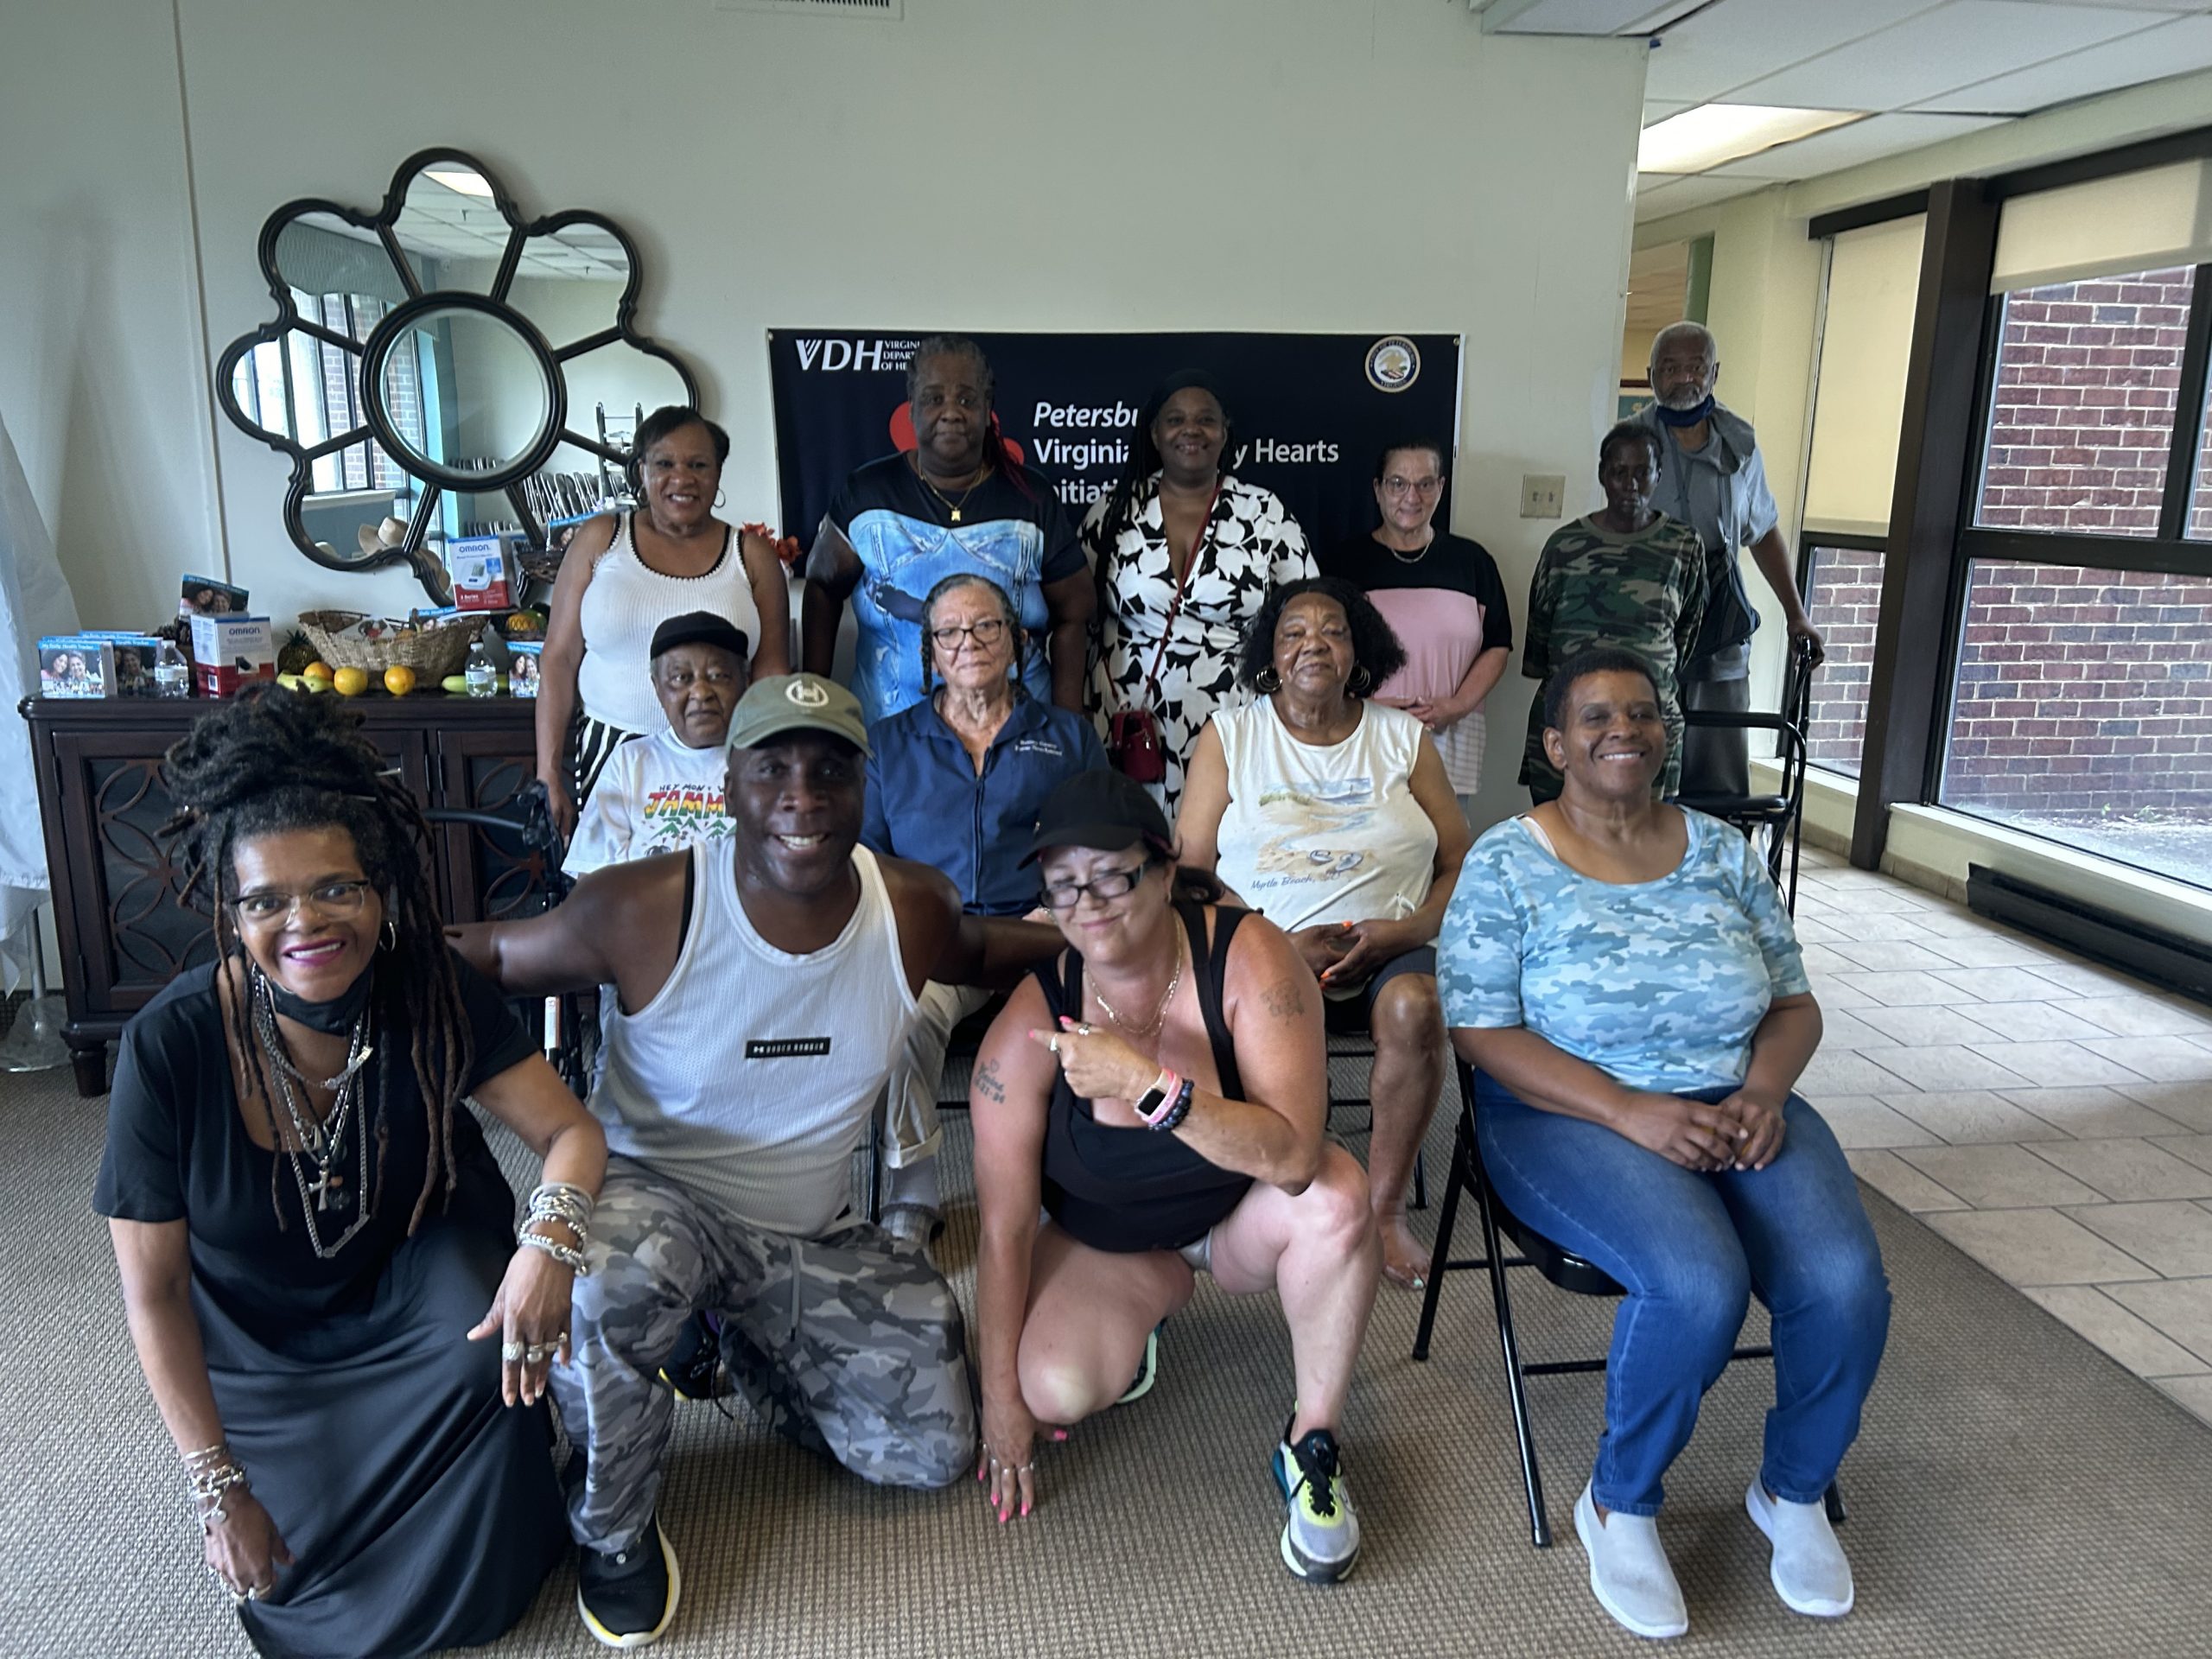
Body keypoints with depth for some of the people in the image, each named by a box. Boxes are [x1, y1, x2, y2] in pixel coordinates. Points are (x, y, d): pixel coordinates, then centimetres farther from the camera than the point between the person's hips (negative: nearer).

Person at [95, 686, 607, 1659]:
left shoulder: (433, 995, -22)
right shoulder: (169, 1046, -25)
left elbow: (569, 1130, -21)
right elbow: (153, 1289, -15)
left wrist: (550, 1233, -45)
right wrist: (218, 1489, -13)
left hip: (416, 1271, 1)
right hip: (261, 1341, 0)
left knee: (496, 1351, -30)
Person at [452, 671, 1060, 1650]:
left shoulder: (909, 909, -11)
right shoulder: (644, 910, -21)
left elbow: (981, 952, 11)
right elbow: (489, 958, -9)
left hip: (817, 1235, 4)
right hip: (655, 1194, -3)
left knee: (932, 1452, -1)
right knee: (604, 1293, -39)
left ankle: (750, 1349, 28)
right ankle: (614, 1532, -4)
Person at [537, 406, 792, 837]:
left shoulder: (752, 555, 5)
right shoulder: (598, 540, 5)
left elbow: (771, 673, 3)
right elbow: (559, 660, 4)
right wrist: (548, 777, -1)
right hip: (604, 757, 1)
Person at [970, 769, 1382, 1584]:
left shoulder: (1248, 957, -27)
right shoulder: (1030, 1025, -23)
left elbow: (1294, 1154, -37)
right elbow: (1004, 1228, -15)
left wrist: (1146, 1084, -47)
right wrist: (1002, 1399, -10)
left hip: (1244, 1215, -1)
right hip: (1105, 1241, 1)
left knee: (1334, 1196, -34)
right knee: (1054, 1388, -25)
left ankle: (1313, 1444, -10)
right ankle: (1157, 1295, 11)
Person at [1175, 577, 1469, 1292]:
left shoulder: (1404, 738, 12)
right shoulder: (1230, 735, 9)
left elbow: (1461, 865, 9)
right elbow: (1190, 870, 2)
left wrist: (1406, 931, -11)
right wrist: (1277, 940, -13)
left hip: (1388, 947, 1)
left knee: (1414, 1007, -32)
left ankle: (1384, 1207, -17)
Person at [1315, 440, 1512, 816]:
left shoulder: (1472, 561, 11)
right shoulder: (1344, 561, 6)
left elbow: (1497, 646, 12)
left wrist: (1458, 706, -5)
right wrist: (1362, 706, -12)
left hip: (1450, 741, 2)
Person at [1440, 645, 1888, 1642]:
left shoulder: (1721, 849, 9)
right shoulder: (1508, 861, -5)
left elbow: (1795, 1003, 12)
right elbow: (1480, 1031, -11)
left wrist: (1763, 1091, -10)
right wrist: (1632, 1112, -20)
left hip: (1734, 1106, 5)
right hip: (1573, 1117, -4)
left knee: (1846, 1283, -21)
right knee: (1699, 1287, -30)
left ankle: (1793, 1494, 11)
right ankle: (1618, 1507, -1)